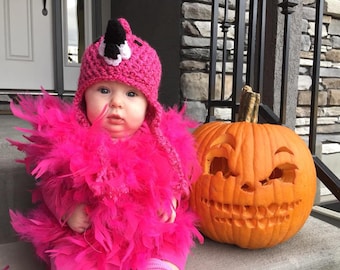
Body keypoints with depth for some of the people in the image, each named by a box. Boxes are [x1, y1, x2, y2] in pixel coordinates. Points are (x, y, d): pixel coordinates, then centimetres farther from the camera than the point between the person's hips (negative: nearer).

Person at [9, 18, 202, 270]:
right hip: (84, 238, 0)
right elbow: (50, 184, 3)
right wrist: (66, 210, -13)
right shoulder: (69, 139, -10)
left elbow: (177, 178, 9)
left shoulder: (159, 144, -7)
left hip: (148, 235, 1)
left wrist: (171, 200, -9)